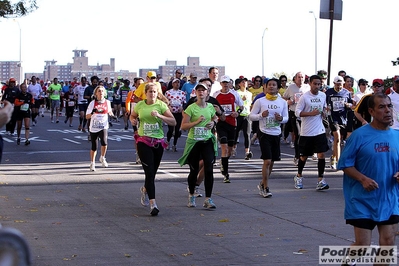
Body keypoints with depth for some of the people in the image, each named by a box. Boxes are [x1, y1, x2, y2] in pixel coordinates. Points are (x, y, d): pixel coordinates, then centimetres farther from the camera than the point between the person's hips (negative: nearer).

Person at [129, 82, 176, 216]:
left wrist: (159, 116, -21)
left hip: (158, 142, 1)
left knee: (153, 172, 11)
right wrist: (133, 121, -1)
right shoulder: (140, 105, 2)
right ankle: (152, 203, -16)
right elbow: (132, 116, 22)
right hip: (143, 141, -1)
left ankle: (145, 189, 46)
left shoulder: (161, 105, -3)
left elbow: (173, 122, -8)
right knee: (149, 172, -12)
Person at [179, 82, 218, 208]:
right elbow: (183, 126, -11)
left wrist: (213, 123, 2)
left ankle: (208, 199, -9)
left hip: (207, 141, 2)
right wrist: (197, 122, -22)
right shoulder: (191, 108, -7)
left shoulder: (210, 107, 5)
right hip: (194, 142, -2)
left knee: (209, 169, -11)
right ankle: (191, 196, 30)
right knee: (194, 170, 7)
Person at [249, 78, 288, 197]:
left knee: (271, 162, 10)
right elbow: (251, 116, 0)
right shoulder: (260, 101, -3)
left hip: (276, 134, 4)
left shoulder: (283, 102, 6)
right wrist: (261, 115, -18)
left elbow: (286, 118, 12)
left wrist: (281, 118, -11)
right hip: (264, 133, -4)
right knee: (267, 161, -11)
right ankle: (265, 188, 0)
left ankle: (262, 184, 28)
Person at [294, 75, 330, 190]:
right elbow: (297, 112, -11)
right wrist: (311, 113, -23)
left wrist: (324, 111, 2)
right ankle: (298, 176, 32)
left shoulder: (323, 95, 6)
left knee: (321, 154, -9)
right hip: (306, 132, -3)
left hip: (320, 131, 3)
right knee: (304, 156, 9)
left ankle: (321, 180, -6)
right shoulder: (304, 97, -9)